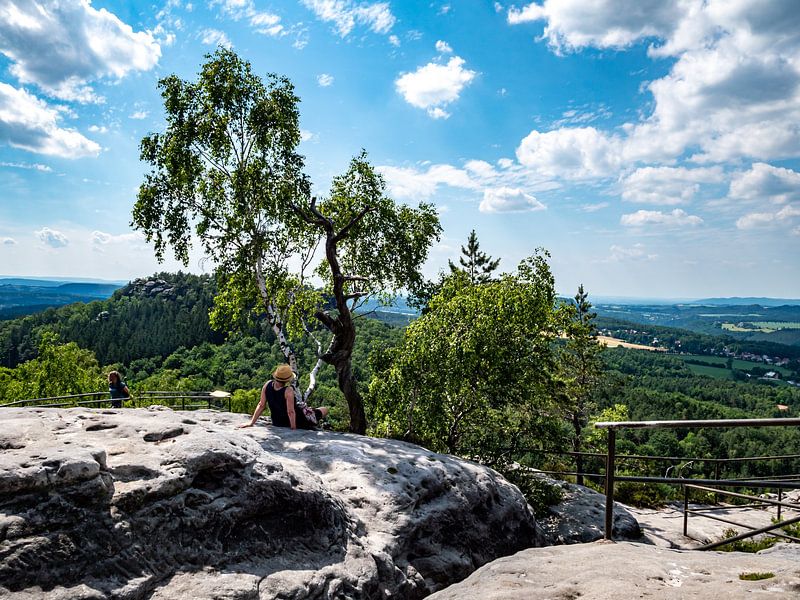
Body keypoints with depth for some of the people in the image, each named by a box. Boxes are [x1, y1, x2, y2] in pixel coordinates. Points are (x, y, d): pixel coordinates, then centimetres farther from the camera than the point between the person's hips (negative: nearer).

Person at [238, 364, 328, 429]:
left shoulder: (267, 385, -14)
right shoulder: (288, 391, -31)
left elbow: (261, 405, -9)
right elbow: (291, 412, -28)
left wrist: (251, 423, 0)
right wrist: (293, 429, -18)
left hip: (277, 423, 6)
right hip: (295, 422, -6)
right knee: (325, 410, 7)